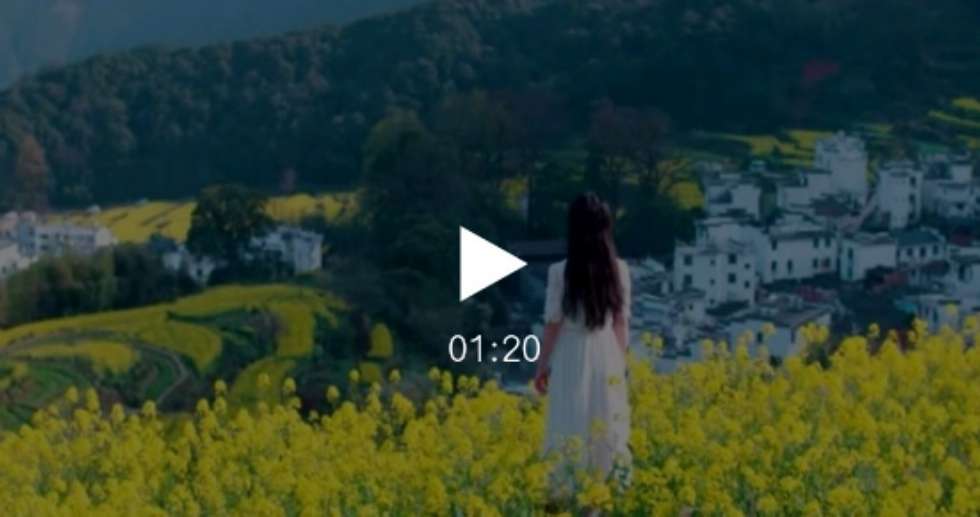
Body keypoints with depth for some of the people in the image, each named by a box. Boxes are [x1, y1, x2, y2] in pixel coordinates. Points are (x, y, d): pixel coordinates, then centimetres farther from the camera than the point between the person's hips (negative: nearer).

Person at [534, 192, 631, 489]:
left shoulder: (561, 272, -14)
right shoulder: (619, 270, -5)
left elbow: (553, 325, -8)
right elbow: (621, 323, 1)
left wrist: (542, 366, 3)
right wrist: (621, 362, 13)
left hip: (572, 360, -3)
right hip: (607, 357, 3)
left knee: (572, 434, 6)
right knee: (607, 432, 13)